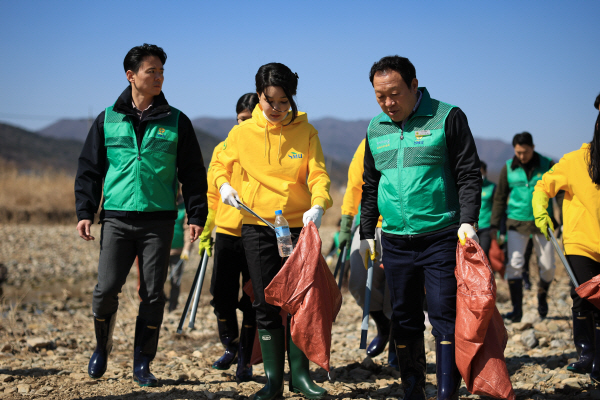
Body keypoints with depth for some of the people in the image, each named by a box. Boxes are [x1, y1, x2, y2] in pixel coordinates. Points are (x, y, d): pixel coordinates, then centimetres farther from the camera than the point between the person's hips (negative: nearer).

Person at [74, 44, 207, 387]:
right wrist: (85, 211, 2)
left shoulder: (176, 121, 6)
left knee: (153, 294, 1)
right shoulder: (108, 120, 7)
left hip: (159, 220, 0)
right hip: (117, 219, 0)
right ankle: (102, 348, 21)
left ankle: (143, 364, 15)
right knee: (106, 289, -6)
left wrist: (197, 215, 1)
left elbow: (193, 174, 8)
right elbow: (90, 169, 11)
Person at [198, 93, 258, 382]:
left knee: (253, 302, 1)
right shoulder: (223, 149, 9)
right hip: (227, 231, 2)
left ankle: (245, 360, 16)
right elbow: (212, 193, 13)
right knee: (222, 296, 2)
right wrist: (205, 230, 7)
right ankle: (230, 346, 28)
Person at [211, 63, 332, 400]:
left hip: (298, 225, -1)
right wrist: (224, 184, -7)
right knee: (266, 303, 3)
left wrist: (318, 206, -27)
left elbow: (319, 174, -8)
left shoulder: (306, 131, -2)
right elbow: (220, 164, 15)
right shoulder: (242, 133, 0)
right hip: (257, 225, 1)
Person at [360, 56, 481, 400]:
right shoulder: (376, 129, 12)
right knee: (405, 319, 10)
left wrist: (467, 221, -17)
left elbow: (469, 174, -5)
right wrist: (367, 233, 18)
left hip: (441, 238, -5)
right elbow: (370, 185, 21)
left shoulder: (447, 117, -3)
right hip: (395, 241, 5)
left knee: (444, 316, -7)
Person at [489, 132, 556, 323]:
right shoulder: (508, 168, 1)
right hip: (516, 222, 0)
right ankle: (517, 309, -7)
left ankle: (542, 295, 34)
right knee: (514, 263, -13)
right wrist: (494, 224, 1)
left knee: (548, 266, 4)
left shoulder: (547, 165, -1)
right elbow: (500, 197, 7)